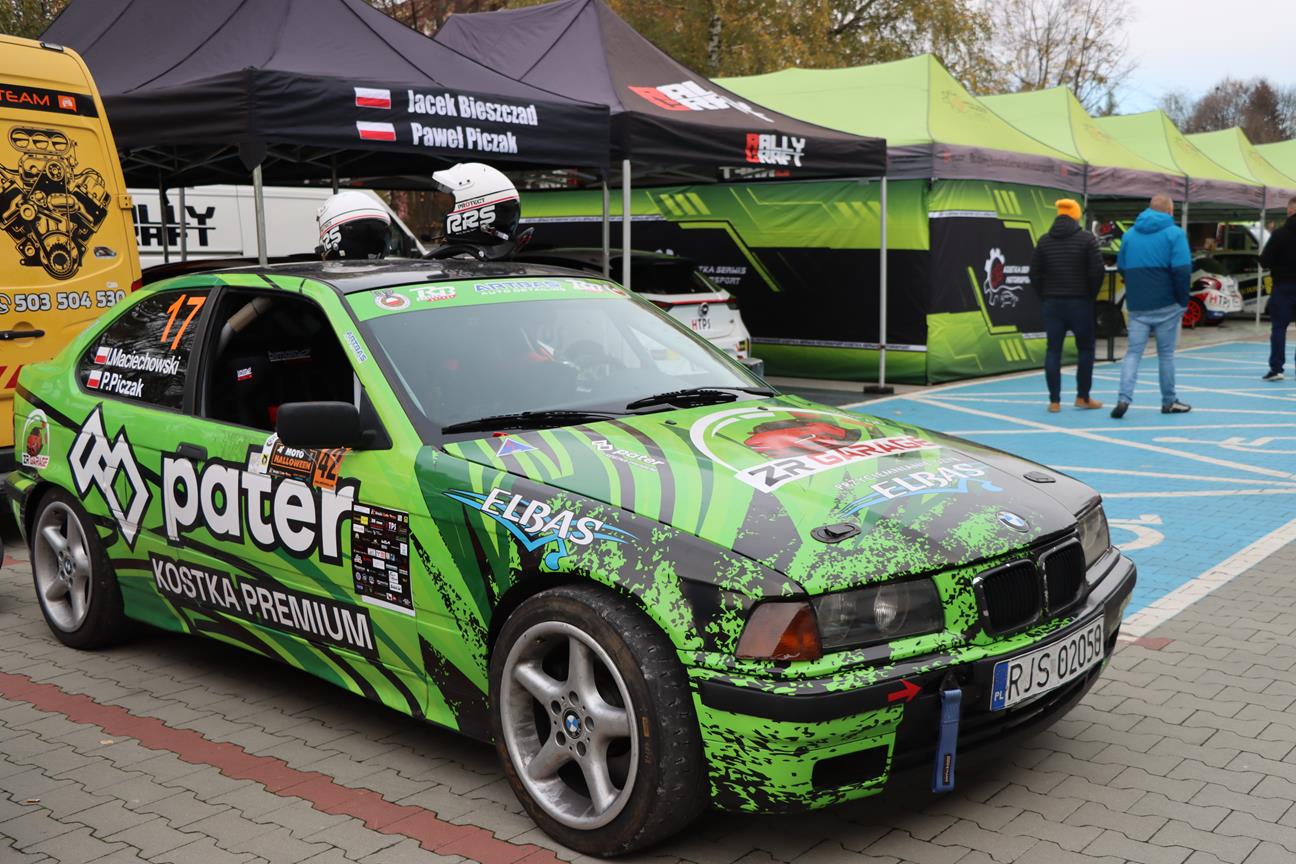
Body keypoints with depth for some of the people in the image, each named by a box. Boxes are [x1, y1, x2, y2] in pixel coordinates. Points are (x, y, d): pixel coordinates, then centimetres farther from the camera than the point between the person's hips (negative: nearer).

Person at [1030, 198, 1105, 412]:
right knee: (1085, 349, 10)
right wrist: (1091, 294, 4)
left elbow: (1035, 273, 3)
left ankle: (1054, 401, 2)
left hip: (1052, 303, 3)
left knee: (1053, 350, 4)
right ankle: (1083, 397, 13)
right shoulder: (1087, 239, -4)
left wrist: (1044, 297, 11)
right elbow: (1098, 271, -9)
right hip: (1080, 303, -3)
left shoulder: (1044, 241, 5)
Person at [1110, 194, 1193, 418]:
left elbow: (1121, 268, 13)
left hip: (1137, 305, 3)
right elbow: (1182, 270, -14)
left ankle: (1124, 398, -15)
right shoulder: (1174, 233, -5)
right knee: (1166, 353, 8)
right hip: (1166, 305, -3)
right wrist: (1183, 299, -4)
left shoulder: (1129, 234, 9)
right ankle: (1169, 402, 17)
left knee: (1133, 352, 3)